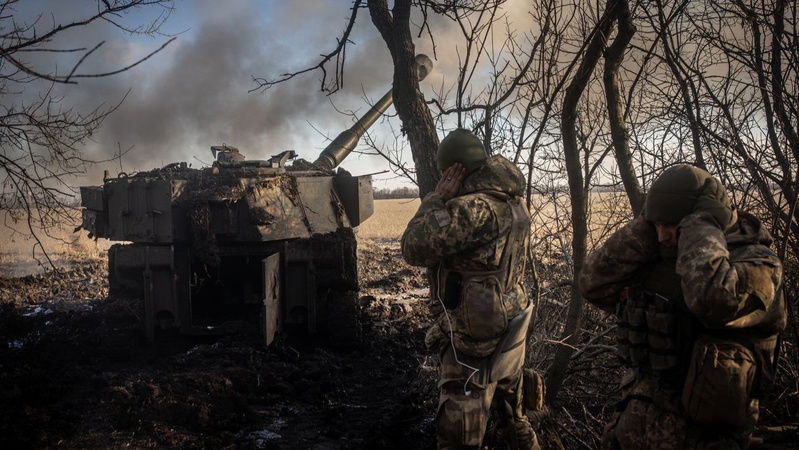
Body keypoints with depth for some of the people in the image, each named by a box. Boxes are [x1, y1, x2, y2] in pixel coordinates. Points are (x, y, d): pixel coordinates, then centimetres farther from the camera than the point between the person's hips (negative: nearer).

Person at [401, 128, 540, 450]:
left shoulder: (473, 208, -23)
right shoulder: (513, 203, 6)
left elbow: (414, 248, -20)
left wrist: (436, 199, -11)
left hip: (475, 340, -9)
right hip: (509, 333, 9)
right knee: (514, 417, 26)